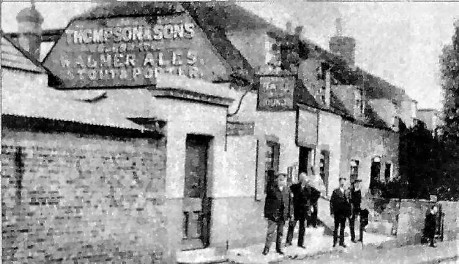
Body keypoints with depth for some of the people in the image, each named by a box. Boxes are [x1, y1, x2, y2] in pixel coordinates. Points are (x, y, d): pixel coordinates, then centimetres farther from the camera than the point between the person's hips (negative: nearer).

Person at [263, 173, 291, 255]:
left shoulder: (287, 190, 7)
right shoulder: (271, 189, -4)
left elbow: (289, 203, 10)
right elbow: (267, 202, -2)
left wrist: (288, 214, 6)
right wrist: (266, 214, -4)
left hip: (283, 215, 3)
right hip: (273, 214, -3)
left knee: (280, 232, 10)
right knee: (270, 231, -5)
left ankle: (278, 248, 21)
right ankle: (267, 248, 4)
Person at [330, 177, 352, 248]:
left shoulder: (347, 192, 8)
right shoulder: (335, 191, -2)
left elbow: (349, 202, 9)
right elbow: (332, 202, -3)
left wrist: (349, 212, 2)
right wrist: (332, 212, -8)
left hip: (344, 212, 3)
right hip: (337, 212, -3)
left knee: (342, 227, 9)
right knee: (336, 227, 2)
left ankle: (342, 242, 15)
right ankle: (335, 241, 10)